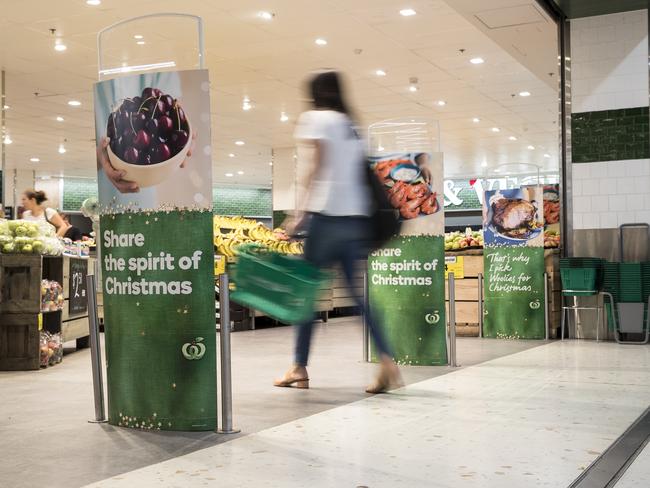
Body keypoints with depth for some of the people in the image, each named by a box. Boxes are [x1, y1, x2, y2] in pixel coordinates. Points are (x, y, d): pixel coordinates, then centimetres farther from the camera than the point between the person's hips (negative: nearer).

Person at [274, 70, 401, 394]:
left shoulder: (317, 118, 1)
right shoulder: (352, 125, 21)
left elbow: (318, 167, -9)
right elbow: (359, 171, 16)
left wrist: (300, 214, -10)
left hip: (327, 213, -6)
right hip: (355, 216, 6)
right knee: (358, 292, 6)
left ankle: (300, 369, 8)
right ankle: (387, 361, -7)